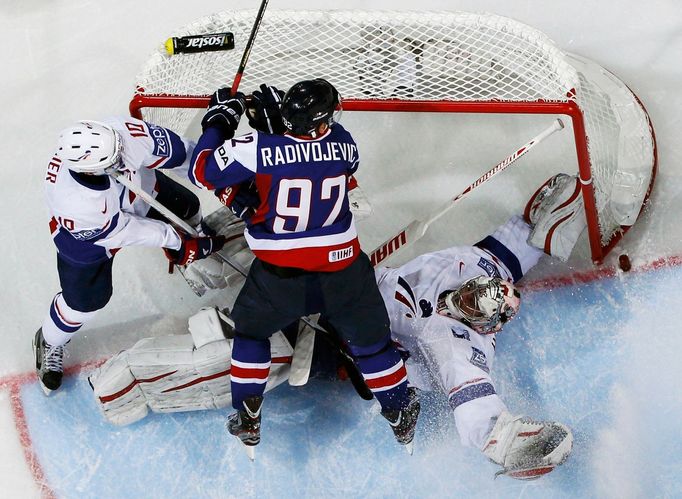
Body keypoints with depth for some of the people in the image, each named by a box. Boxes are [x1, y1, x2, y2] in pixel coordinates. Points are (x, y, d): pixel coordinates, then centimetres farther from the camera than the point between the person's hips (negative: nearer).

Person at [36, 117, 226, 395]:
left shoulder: (122, 132, -41)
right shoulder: (74, 205, -46)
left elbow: (178, 152, -28)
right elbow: (123, 232, -29)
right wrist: (172, 240, -18)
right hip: (90, 232, -4)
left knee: (185, 208, 17)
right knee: (86, 300, 7)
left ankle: (189, 235, 57)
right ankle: (49, 344, 39)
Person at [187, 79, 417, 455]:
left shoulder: (257, 148, -18)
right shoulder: (342, 143, -7)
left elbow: (202, 172, -7)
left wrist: (218, 122, 7)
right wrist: (276, 119, 15)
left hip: (279, 274, -1)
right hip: (341, 267, 2)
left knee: (251, 330, 25)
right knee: (370, 338, 20)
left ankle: (247, 421, 26)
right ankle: (401, 417, 33)